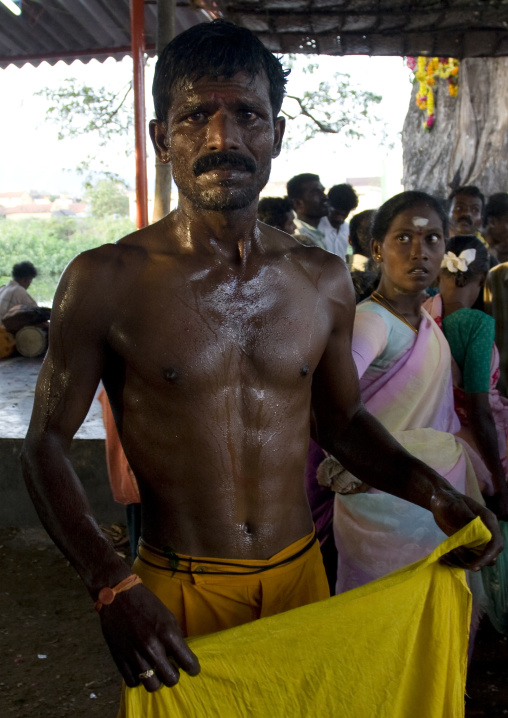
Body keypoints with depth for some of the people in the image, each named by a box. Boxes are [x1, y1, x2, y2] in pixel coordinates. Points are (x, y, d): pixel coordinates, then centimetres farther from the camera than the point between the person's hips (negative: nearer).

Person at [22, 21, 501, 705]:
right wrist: (113, 588, -20)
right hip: (177, 593, -3)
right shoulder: (105, 281, -12)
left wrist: (433, 492, -4)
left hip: (302, 572, 4)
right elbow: (46, 444, -8)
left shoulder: (324, 279, -1)